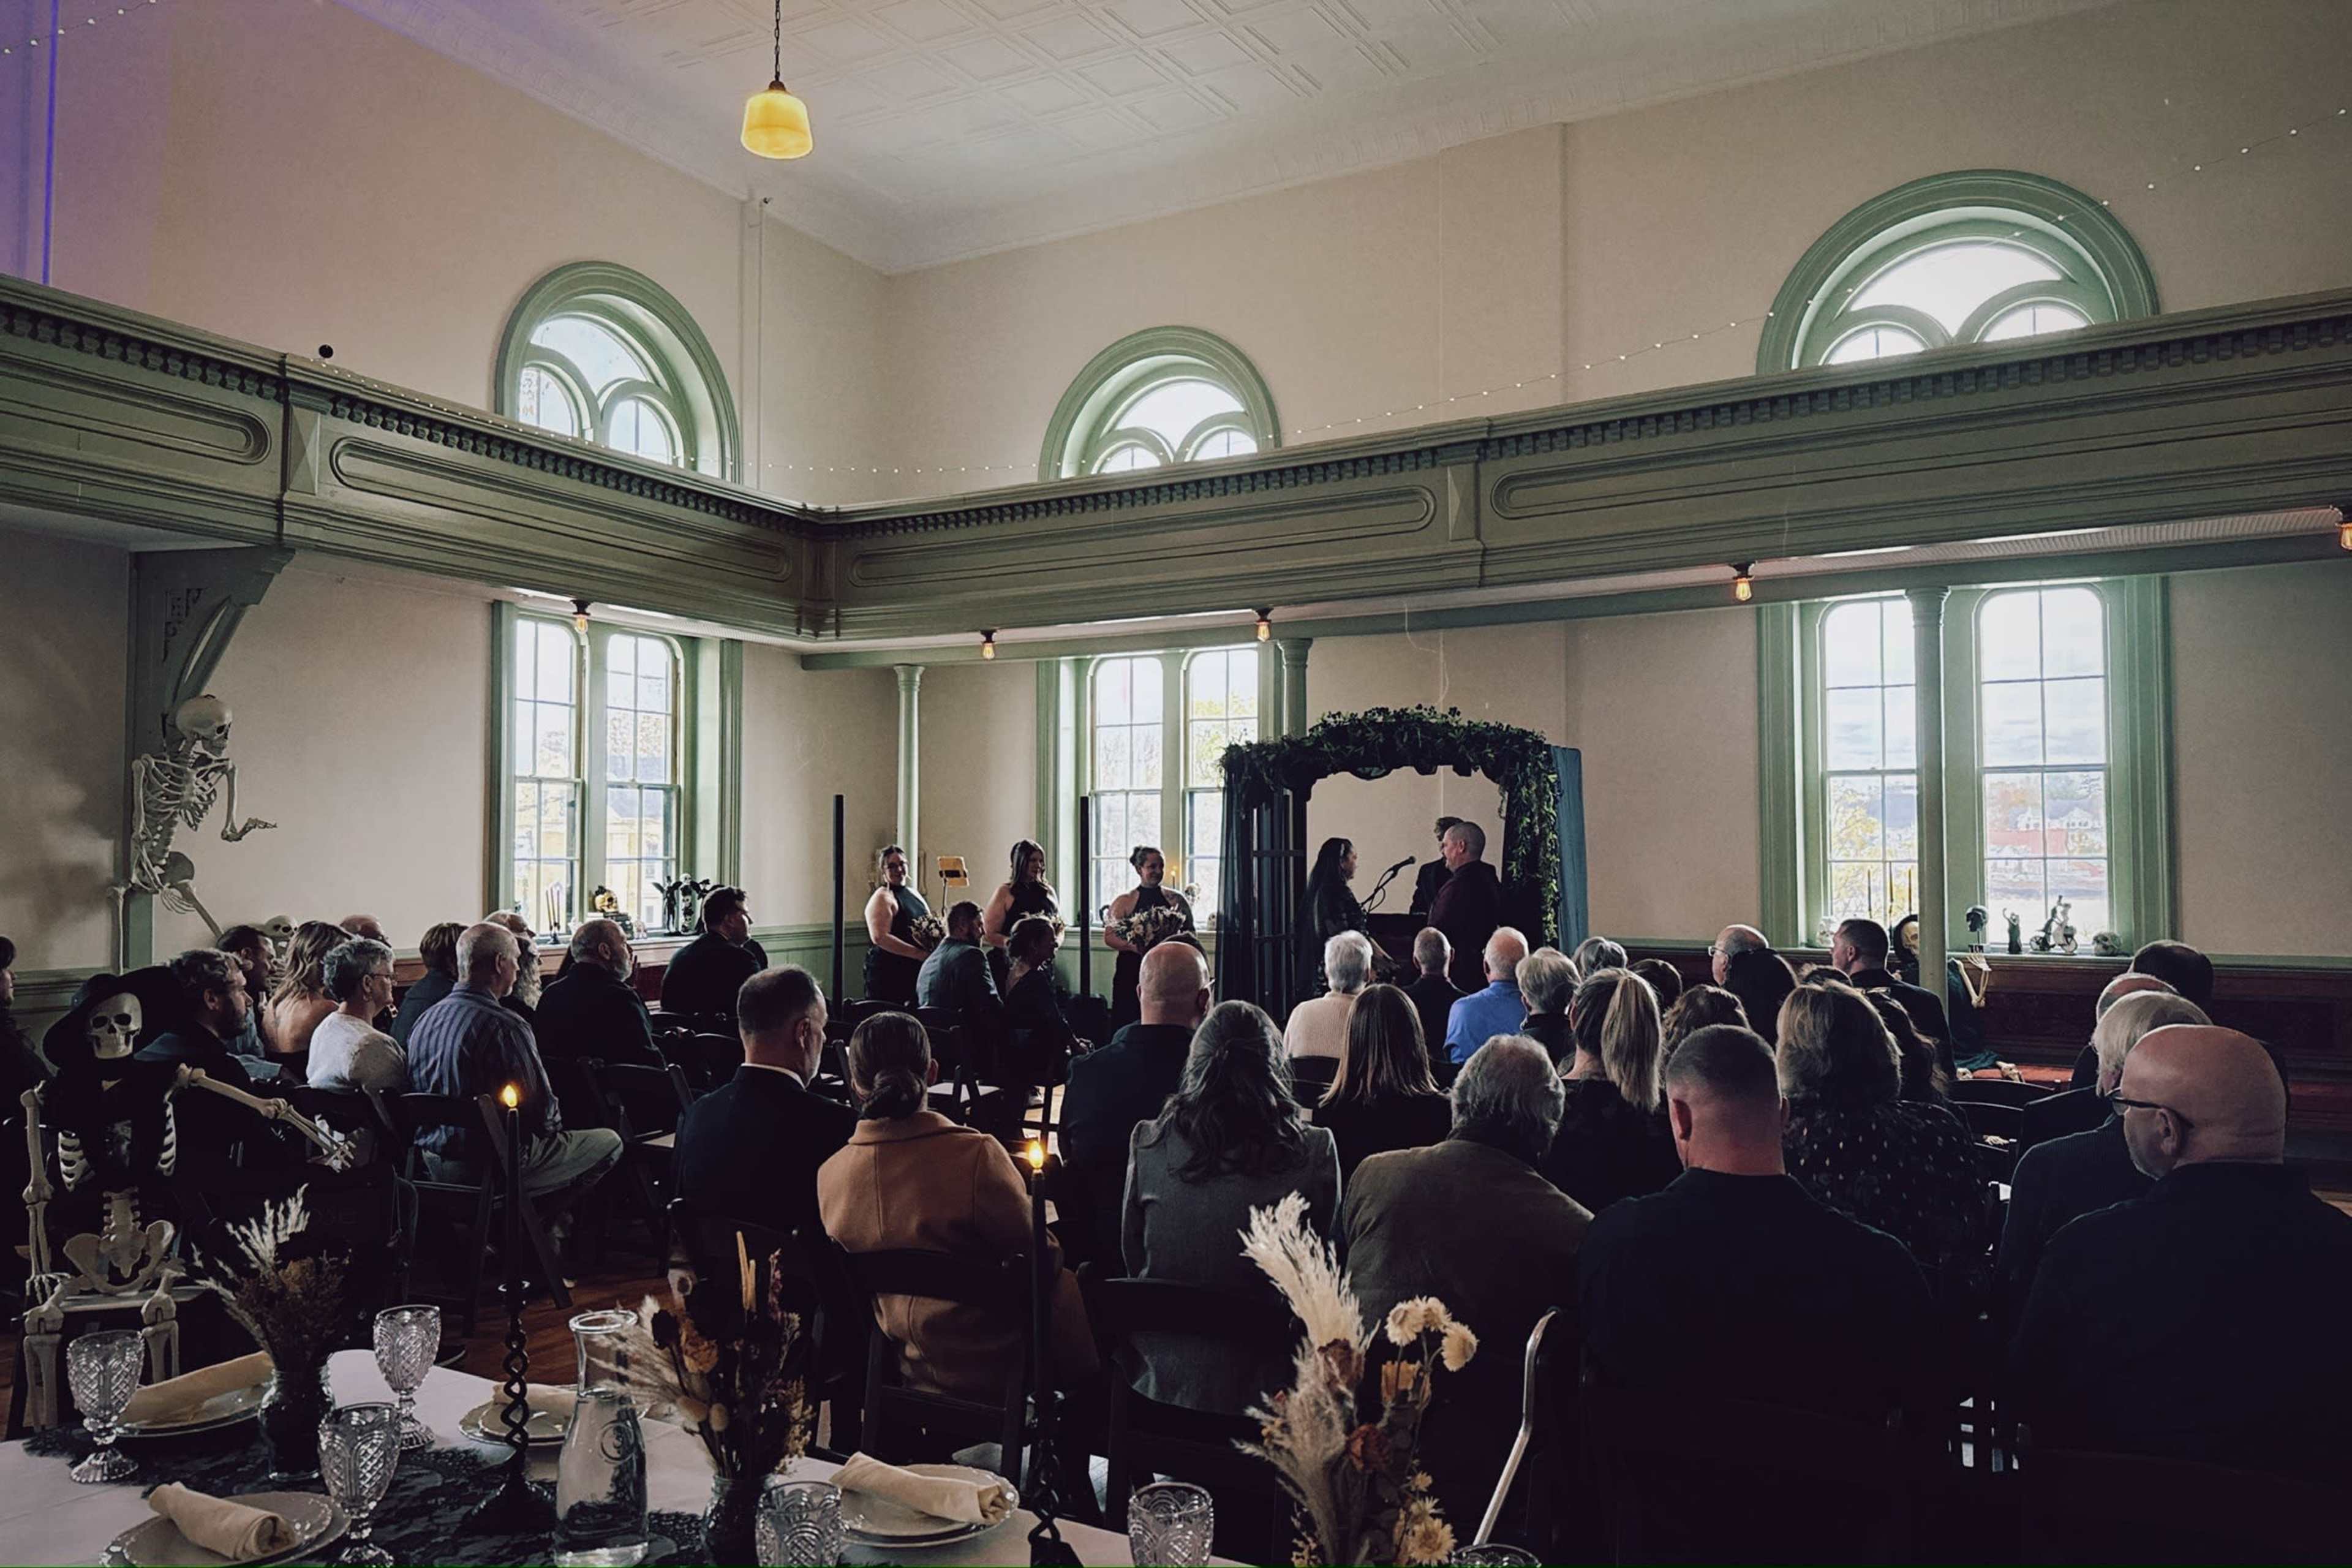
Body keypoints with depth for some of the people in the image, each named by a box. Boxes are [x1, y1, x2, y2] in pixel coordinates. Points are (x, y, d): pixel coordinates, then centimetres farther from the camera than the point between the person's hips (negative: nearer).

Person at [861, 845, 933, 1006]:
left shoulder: (914, 894, 17)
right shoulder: (882, 898, -7)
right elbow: (880, 937, -20)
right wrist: (919, 954, -21)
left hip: (916, 973, 8)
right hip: (888, 976, -8)